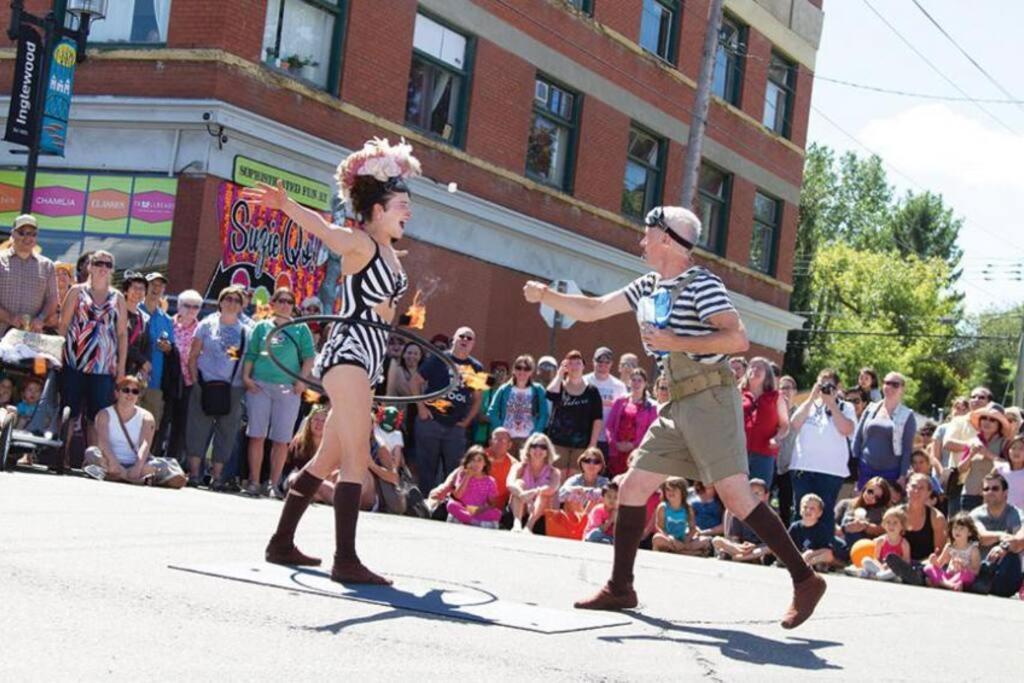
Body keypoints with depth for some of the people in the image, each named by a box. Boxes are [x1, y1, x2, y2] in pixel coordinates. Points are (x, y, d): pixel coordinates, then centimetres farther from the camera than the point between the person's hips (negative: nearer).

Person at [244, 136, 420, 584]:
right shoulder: (358, 243, -10)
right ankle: (345, 560, -18)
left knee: (329, 458, 15)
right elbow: (321, 228, -31)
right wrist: (286, 205, -48)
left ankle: (282, 543, 25)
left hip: (367, 361, 10)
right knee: (356, 459, -16)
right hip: (349, 353, -10)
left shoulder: (389, 251, 16)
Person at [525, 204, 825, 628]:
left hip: (710, 399, -8)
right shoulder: (647, 288, 17)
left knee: (735, 495, -15)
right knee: (632, 488, 5)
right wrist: (546, 295, 9)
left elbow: (738, 340, -19)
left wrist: (675, 342, -20)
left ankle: (804, 580, -10)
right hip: (678, 406, 9)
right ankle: (620, 588, 14)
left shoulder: (701, 283, -9)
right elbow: (591, 310, 21)